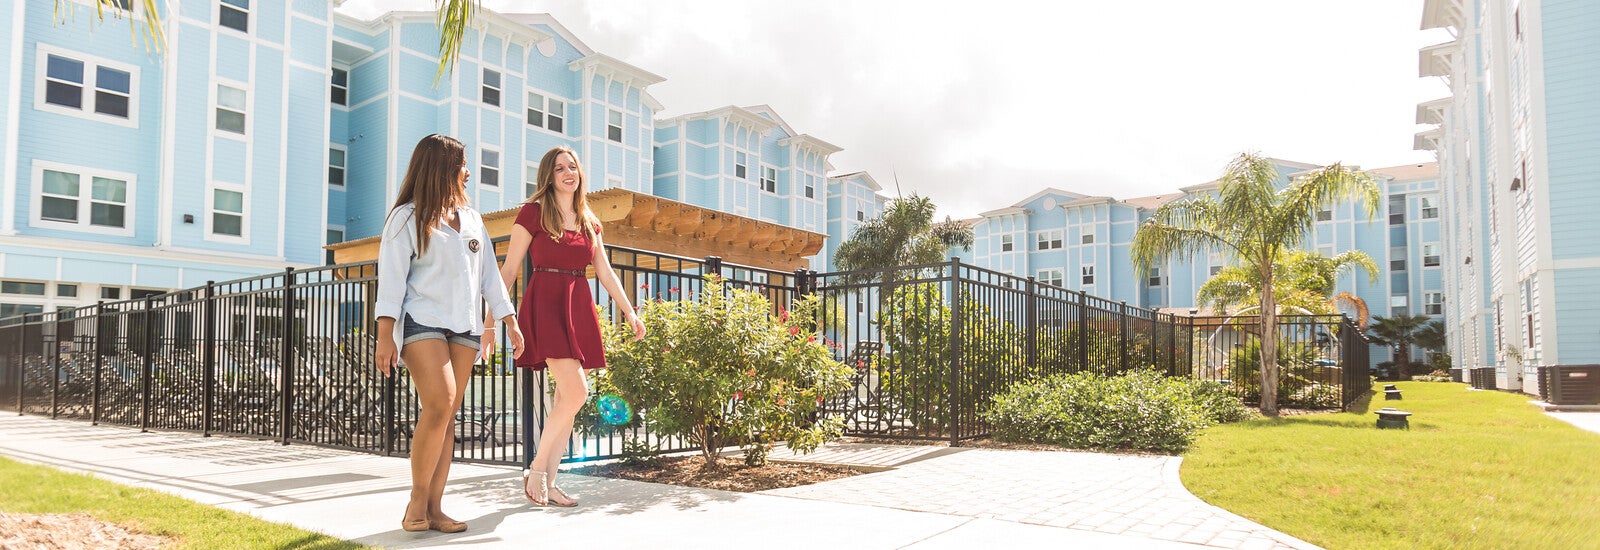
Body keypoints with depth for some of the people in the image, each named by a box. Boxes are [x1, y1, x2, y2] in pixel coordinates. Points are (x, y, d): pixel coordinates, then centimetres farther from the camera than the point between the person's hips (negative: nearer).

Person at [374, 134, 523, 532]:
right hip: (422, 322, -5)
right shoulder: (407, 217, 2)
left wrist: (510, 322, 13)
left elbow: (489, 274, 19)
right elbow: (391, 276, -4)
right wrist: (385, 334, -12)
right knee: (439, 406, -20)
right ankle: (417, 500, -5)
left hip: (464, 327, 5)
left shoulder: (471, 219, 19)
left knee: (448, 417, 1)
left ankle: (433, 508, 3)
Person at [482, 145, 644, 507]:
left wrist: (630, 313, 11)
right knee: (575, 392, -18)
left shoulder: (589, 222, 16)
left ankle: (547, 483, 13)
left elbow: (605, 273, 18)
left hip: (579, 309, 6)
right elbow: (509, 269, -2)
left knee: (567, 400, 4)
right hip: (545, 305, -6)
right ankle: (535, 471, -1)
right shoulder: (533, 213, -1)